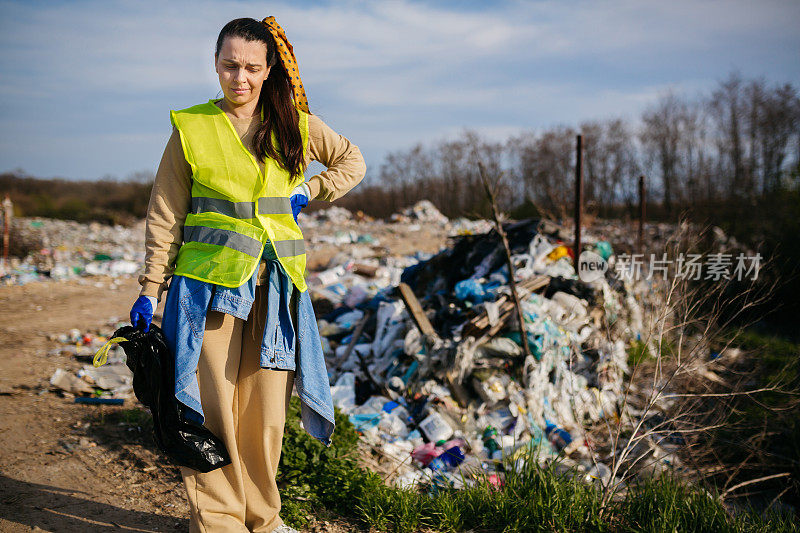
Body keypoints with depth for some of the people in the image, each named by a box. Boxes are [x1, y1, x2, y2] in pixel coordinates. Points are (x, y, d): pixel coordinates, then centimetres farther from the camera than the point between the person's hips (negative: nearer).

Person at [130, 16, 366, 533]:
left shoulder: (295, 126, 9)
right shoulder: (191, 128, 3)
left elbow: (353, 161, 22)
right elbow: (165, 216, 5)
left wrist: (308, 193, 6)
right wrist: (151, 291, 2)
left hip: (275, 286, 2)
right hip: (209, 280, -2)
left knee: (266, 408, 5)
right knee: (212, 404, -2)